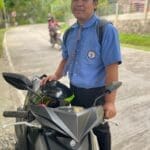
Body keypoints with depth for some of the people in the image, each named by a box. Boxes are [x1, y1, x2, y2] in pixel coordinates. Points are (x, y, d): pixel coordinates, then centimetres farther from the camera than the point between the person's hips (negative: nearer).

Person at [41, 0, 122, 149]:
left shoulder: (106, 30, -19)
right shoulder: (69, 32, 2)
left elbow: (112, 67, -21)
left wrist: (110, 101, -23)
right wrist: (56, 75, -3)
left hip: (96, 92, -6)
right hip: (74, 90, 6)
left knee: (100, 129, 17)